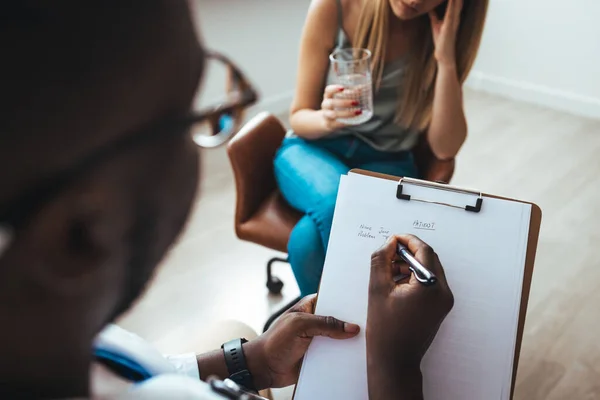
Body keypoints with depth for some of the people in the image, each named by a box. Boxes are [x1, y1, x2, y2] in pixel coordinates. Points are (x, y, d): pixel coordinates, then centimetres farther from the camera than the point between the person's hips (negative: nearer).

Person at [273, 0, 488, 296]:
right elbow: (299, 118, -6)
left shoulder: (443, 30, -9)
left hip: (386, 163, 0)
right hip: (314, 149, 0)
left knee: (310, 237, -31)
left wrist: (446, 59, -24)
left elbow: (445, 148, -13)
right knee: (336, 205, -35)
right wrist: (326, 119, -30)